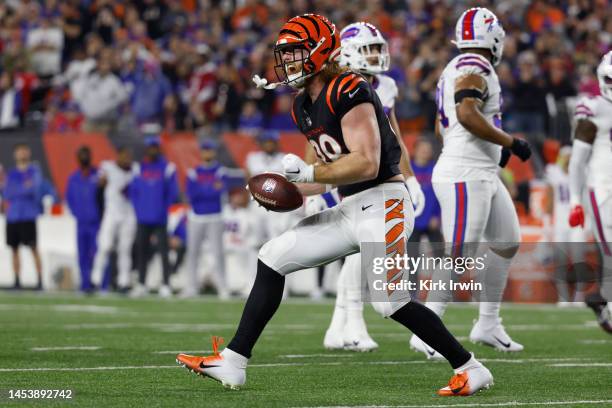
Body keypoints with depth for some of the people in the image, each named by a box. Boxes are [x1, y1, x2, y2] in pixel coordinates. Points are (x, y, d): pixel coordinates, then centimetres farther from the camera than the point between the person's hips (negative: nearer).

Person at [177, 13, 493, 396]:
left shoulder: (349, 92, -16)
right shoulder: (305, 106, 14)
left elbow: (366, 164, -23)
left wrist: (308, 172, -18)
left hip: (382, 203, -10)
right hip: (351, 208, 10)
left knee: (392, 303, -14)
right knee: (273, 258, 6)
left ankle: (471, 369, 0)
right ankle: (233, 362, 8)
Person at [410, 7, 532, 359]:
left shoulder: (455, 70, 16)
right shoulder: (476, 68, -14)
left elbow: (443, 127, 23)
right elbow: (468, 115, -29)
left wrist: (495, 148, 22)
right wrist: (510, 142, -21)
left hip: (484, 175, 11)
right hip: (466, 176, -11)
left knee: (508, 243, 17)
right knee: (459, 255, -11)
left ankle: (489, 324, 23)